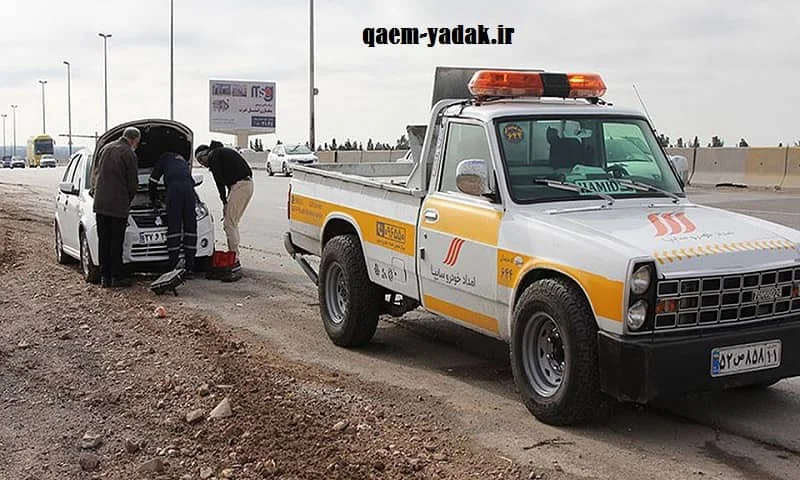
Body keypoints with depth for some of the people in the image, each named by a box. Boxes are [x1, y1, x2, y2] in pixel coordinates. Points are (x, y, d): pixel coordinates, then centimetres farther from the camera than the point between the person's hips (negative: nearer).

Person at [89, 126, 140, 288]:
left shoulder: (105, 149, 12)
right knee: (116, 242, 0)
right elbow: (132, 183, -5)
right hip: (118, 204, -6)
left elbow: (94, 173, 16)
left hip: (100, 203, 6)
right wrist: (128, 201, 11)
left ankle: (104, 277, 12)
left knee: (103, 240, 9)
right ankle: (117, 277, 5)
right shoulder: (129, 154, -8)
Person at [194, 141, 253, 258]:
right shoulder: (223, 151, 27)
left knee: (229, 223, -4)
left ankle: (234, 258, -3)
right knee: (233, 222, 16)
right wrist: (227, 201, 16)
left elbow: (220, 181, -8)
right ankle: (235, 255, 20)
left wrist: (224, 202, -3)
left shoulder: (213, 157, -1)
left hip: (239, 185, -9)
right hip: (248, 183, 9)